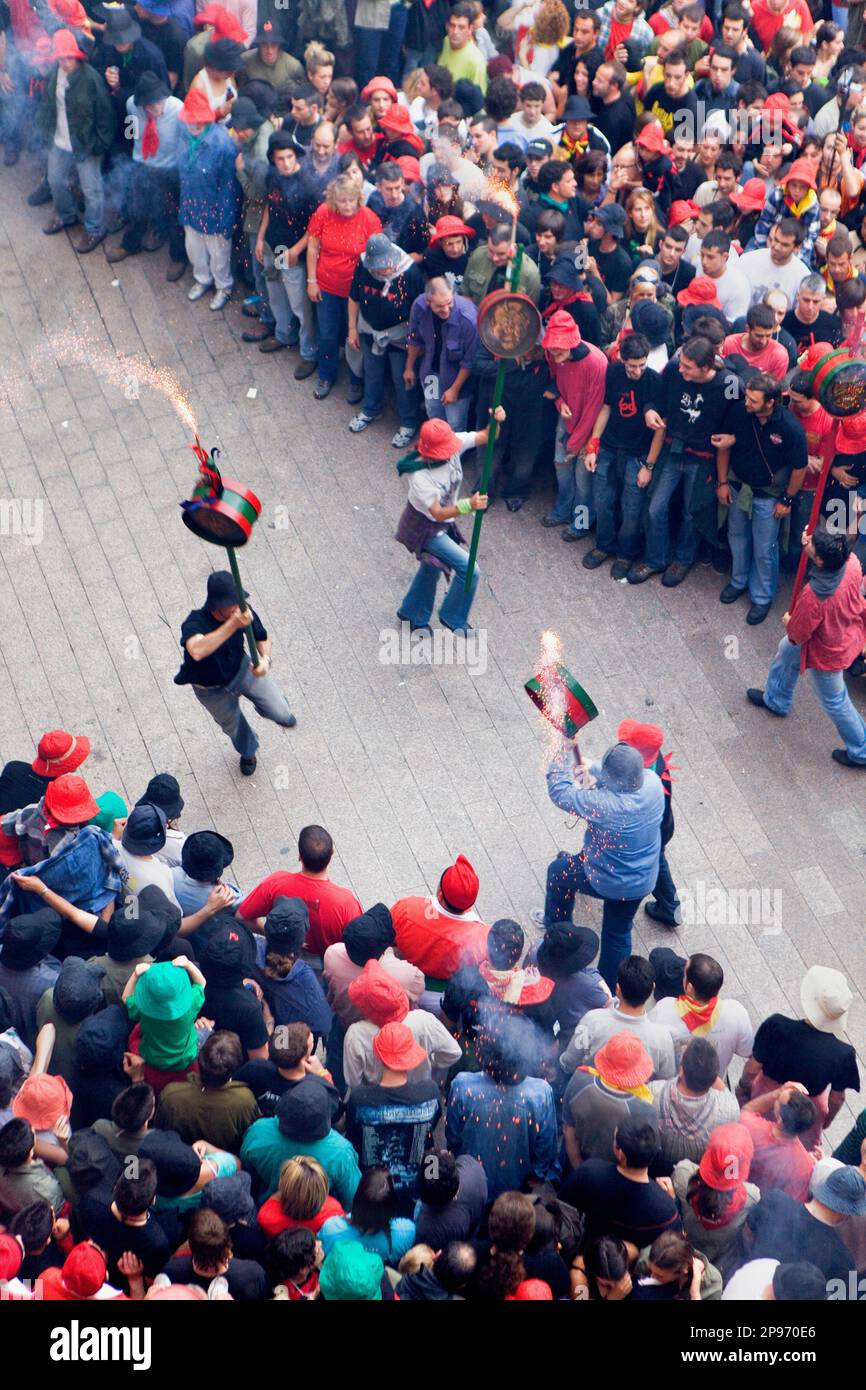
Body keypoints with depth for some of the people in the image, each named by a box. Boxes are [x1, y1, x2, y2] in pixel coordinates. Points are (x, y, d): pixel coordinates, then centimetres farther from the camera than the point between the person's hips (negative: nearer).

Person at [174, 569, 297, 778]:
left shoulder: (243, 612, -26)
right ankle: (248, 752, 61)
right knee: (232, 726, 22)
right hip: (212, 689, -2)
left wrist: (265, 658, -27)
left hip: (242, 669, 2)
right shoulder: (195, 622, -41)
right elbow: (197, 651, -65)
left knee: (280, 713, -5)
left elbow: (262, 637, -4)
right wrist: (233, 624, -70)